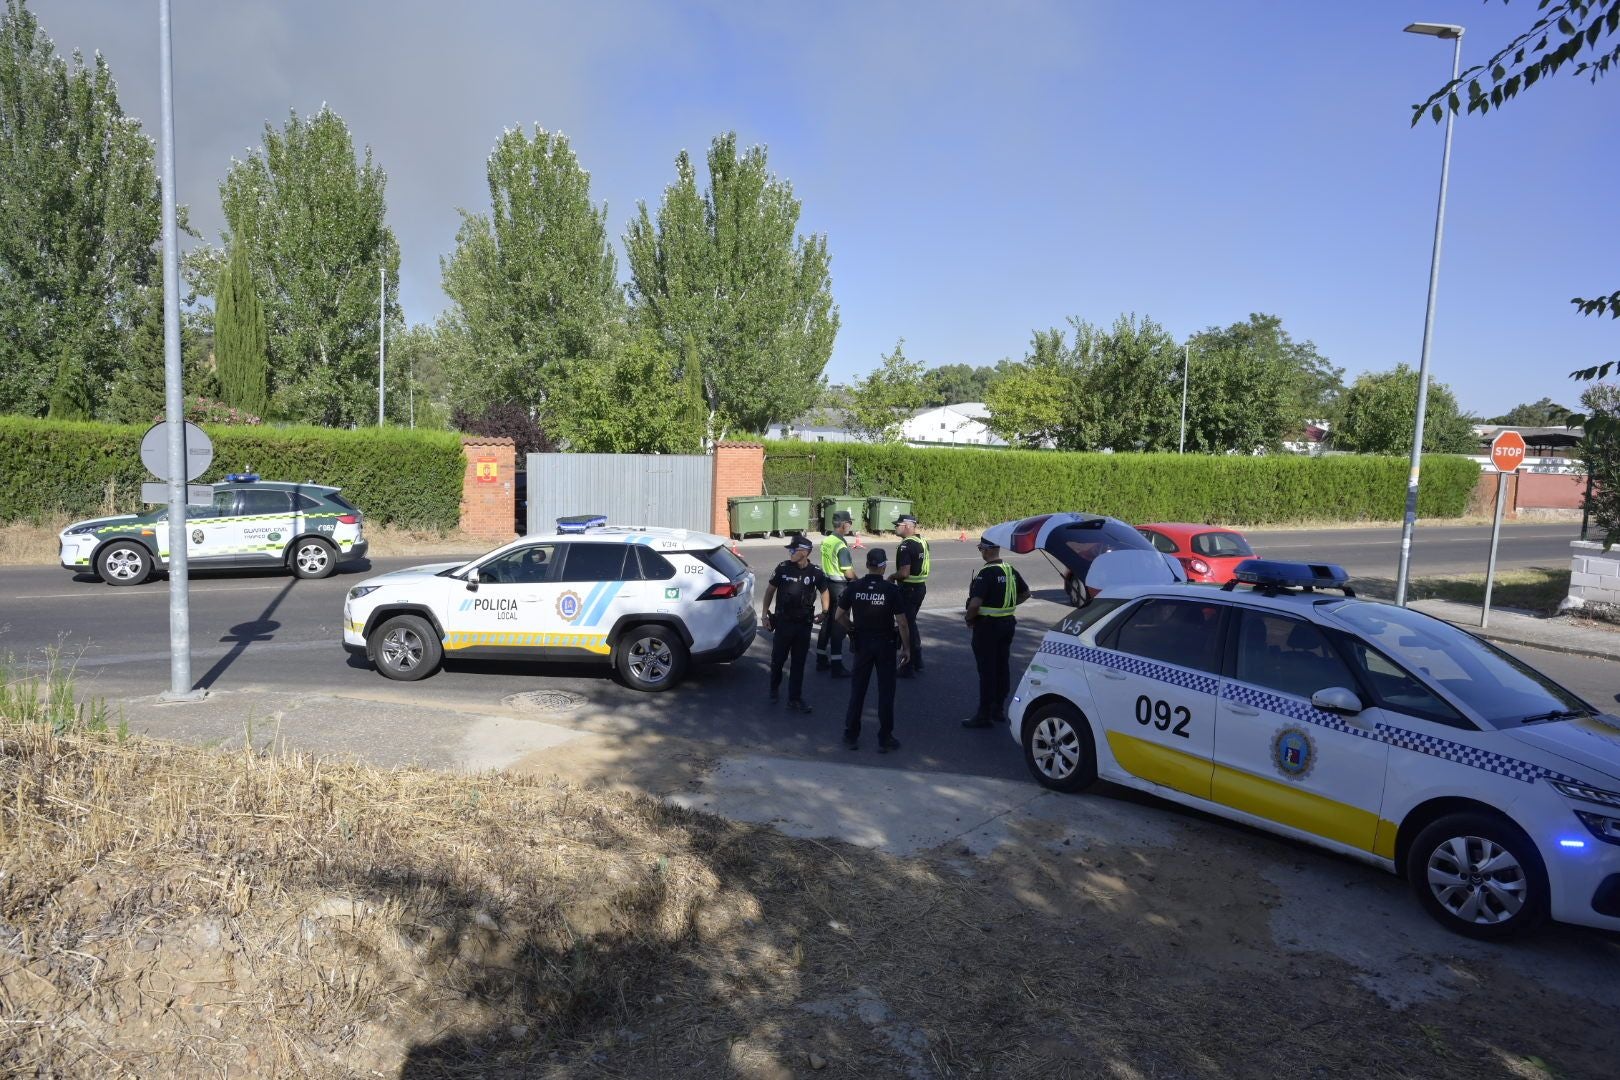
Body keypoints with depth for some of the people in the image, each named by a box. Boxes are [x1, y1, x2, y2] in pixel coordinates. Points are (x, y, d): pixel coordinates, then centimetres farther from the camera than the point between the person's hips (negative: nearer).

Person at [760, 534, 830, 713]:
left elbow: (824, 591, 12)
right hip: (783, 622, -1)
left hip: (804, 624, 1)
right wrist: (765, 614, 0)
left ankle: (795, 699, 16)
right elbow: (770, 590, 3)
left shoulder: (815, 572, -5)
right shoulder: (782, 568, -7)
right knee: (778, 659, 9)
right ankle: (774, 690, 33)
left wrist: (825, 612, -1)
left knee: (798, 663, 8)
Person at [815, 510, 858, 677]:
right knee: (839, 625, -3)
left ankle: (821, 660, 24)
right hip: (840, 587, -8)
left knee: (827, 622, 15)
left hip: (828, 583, 8)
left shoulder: (825, 541, 5)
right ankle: (837, 666, 0)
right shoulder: (841, 546, -21)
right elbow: (848, 573, -19)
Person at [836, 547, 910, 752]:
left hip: (862, 643, 2)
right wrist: (906, 648, -2)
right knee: (886, 692, 7)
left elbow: (840, 616, -1)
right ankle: (885, 739, 12)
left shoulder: (854, 587, -6)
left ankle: (851, 736, 18)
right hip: (885, 644, -2)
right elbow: (902, 623, -13)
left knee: (857, 691, 12)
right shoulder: (891, 590, -13)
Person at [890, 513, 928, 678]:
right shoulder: (922, 542, 9)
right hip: (921, 587, 9)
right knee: (912, 623, 22)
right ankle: (917, 663, 29)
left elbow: (904, 572, -28)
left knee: (906, 625, 0)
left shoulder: (906, 545, -21)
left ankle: (908, 668, 5)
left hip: (908, 589, -9)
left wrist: (892, 577, -8)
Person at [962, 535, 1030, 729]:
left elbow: (975, 603, -27)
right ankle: (999, 709, 24)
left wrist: (969, 619, -9)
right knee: (1003, 666, 14)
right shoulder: (1010, 570, 6)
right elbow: (1025, 593, 20)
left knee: (987, 670, -2)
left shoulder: (986, 573, -20)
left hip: (987, 625, -8)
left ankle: (984, 715, 3)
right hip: (1007, 623, 8)